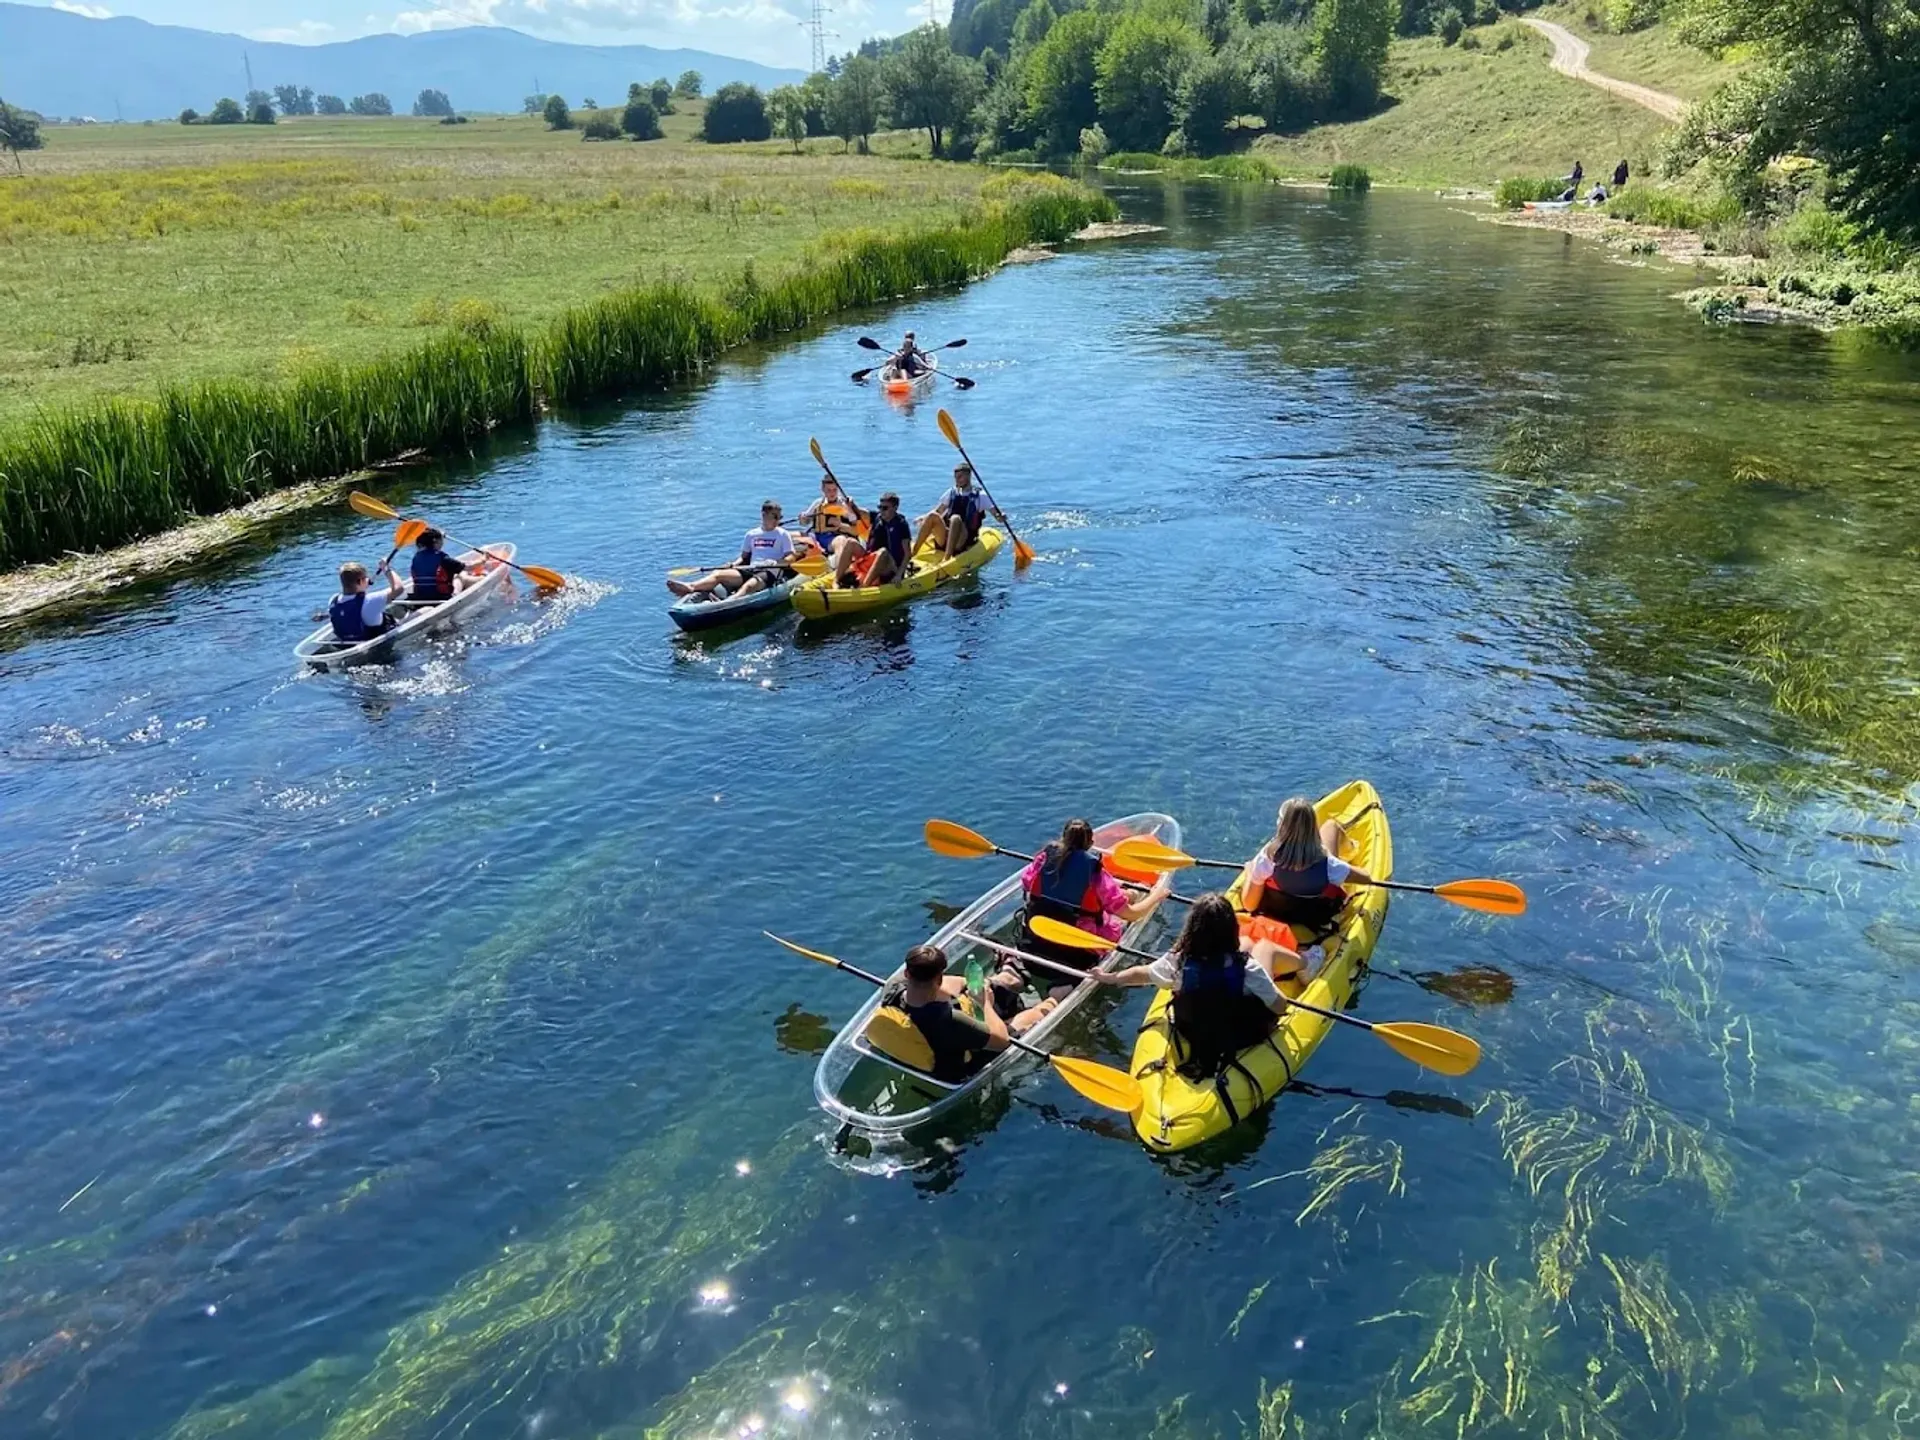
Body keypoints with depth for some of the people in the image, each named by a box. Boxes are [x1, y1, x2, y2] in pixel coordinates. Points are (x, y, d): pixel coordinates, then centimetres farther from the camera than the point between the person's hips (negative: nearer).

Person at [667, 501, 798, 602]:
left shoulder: (783, 535, 9)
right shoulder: (752, 534, 22)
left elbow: (790, 558, 0)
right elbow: (744, 556, 23)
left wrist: (776, 562, -19)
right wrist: (734, 564, 3)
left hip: (771, 572, -5)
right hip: (750, 570, 6)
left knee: (749, 586, -38)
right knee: (719, 574, -19)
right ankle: (690, 587, -43)